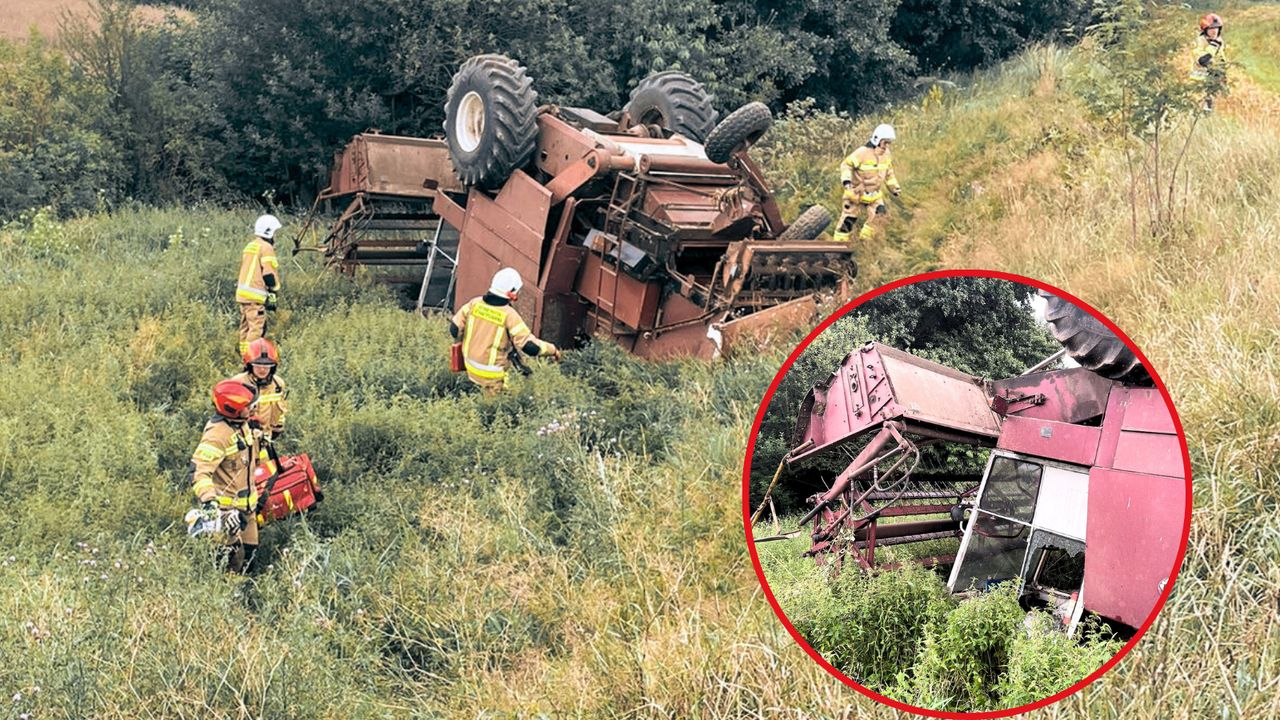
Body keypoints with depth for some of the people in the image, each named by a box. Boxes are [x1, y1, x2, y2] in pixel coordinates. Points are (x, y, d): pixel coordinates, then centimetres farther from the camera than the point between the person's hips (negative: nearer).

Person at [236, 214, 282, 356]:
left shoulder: (249, 246, 20)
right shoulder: (266, 248, -9)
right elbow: (269, 274, -15)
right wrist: (272, 296, -7)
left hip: (242, 293, 10)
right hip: (256, 295, -10)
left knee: (246, 327, 14)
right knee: (257, 328, -10)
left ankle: (244, 355, 19)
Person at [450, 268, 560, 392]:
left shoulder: (475, 303, -9)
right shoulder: (509, 315, -24)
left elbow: (455, 329, -4)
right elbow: (530, 346, -24)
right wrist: (552, 350, -8)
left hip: (470, 365, 6)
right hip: (491, 375, -5)